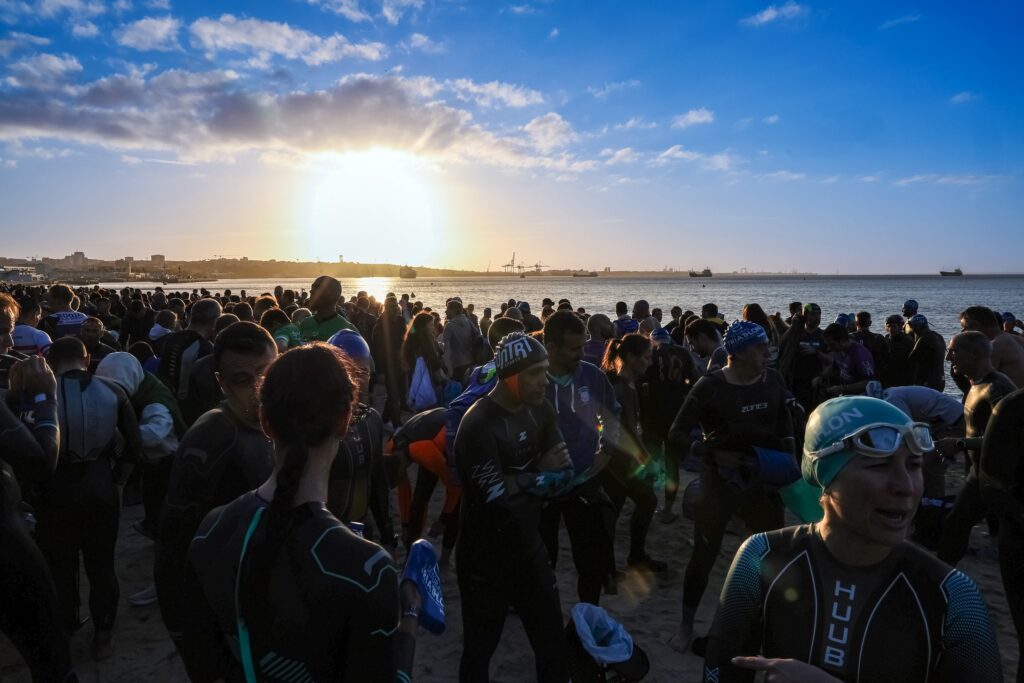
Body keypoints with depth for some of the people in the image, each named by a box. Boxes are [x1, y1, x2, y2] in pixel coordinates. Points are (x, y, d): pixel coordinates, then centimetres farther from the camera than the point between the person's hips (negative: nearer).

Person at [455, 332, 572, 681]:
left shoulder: (539, 410, -1)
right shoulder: (479, 425, -25)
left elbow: (562, 467, -3)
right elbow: (498, 499, -27)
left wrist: (518, 479, -22)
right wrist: (537, 473, -11)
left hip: (529, 547, 7)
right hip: (485, 560, -6)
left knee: (554, 640, 19)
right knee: (480, 648, 15)